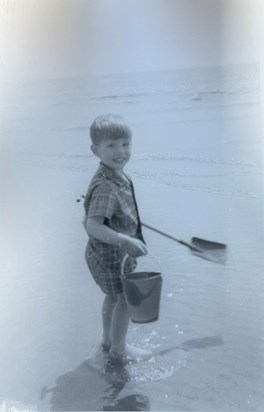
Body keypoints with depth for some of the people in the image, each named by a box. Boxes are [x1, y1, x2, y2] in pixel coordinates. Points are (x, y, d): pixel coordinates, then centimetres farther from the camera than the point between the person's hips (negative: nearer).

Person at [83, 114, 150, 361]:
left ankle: (108, 340, 43)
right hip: (110, 255, -9)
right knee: (127, 298, 6)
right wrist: (127, 241, -40)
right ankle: (119, 348, 26)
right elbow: (93, 226, -38)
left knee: (113, 297, 24)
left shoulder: (118, 178, 1)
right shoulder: (106, 187, -31)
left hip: (115, 252, 9)